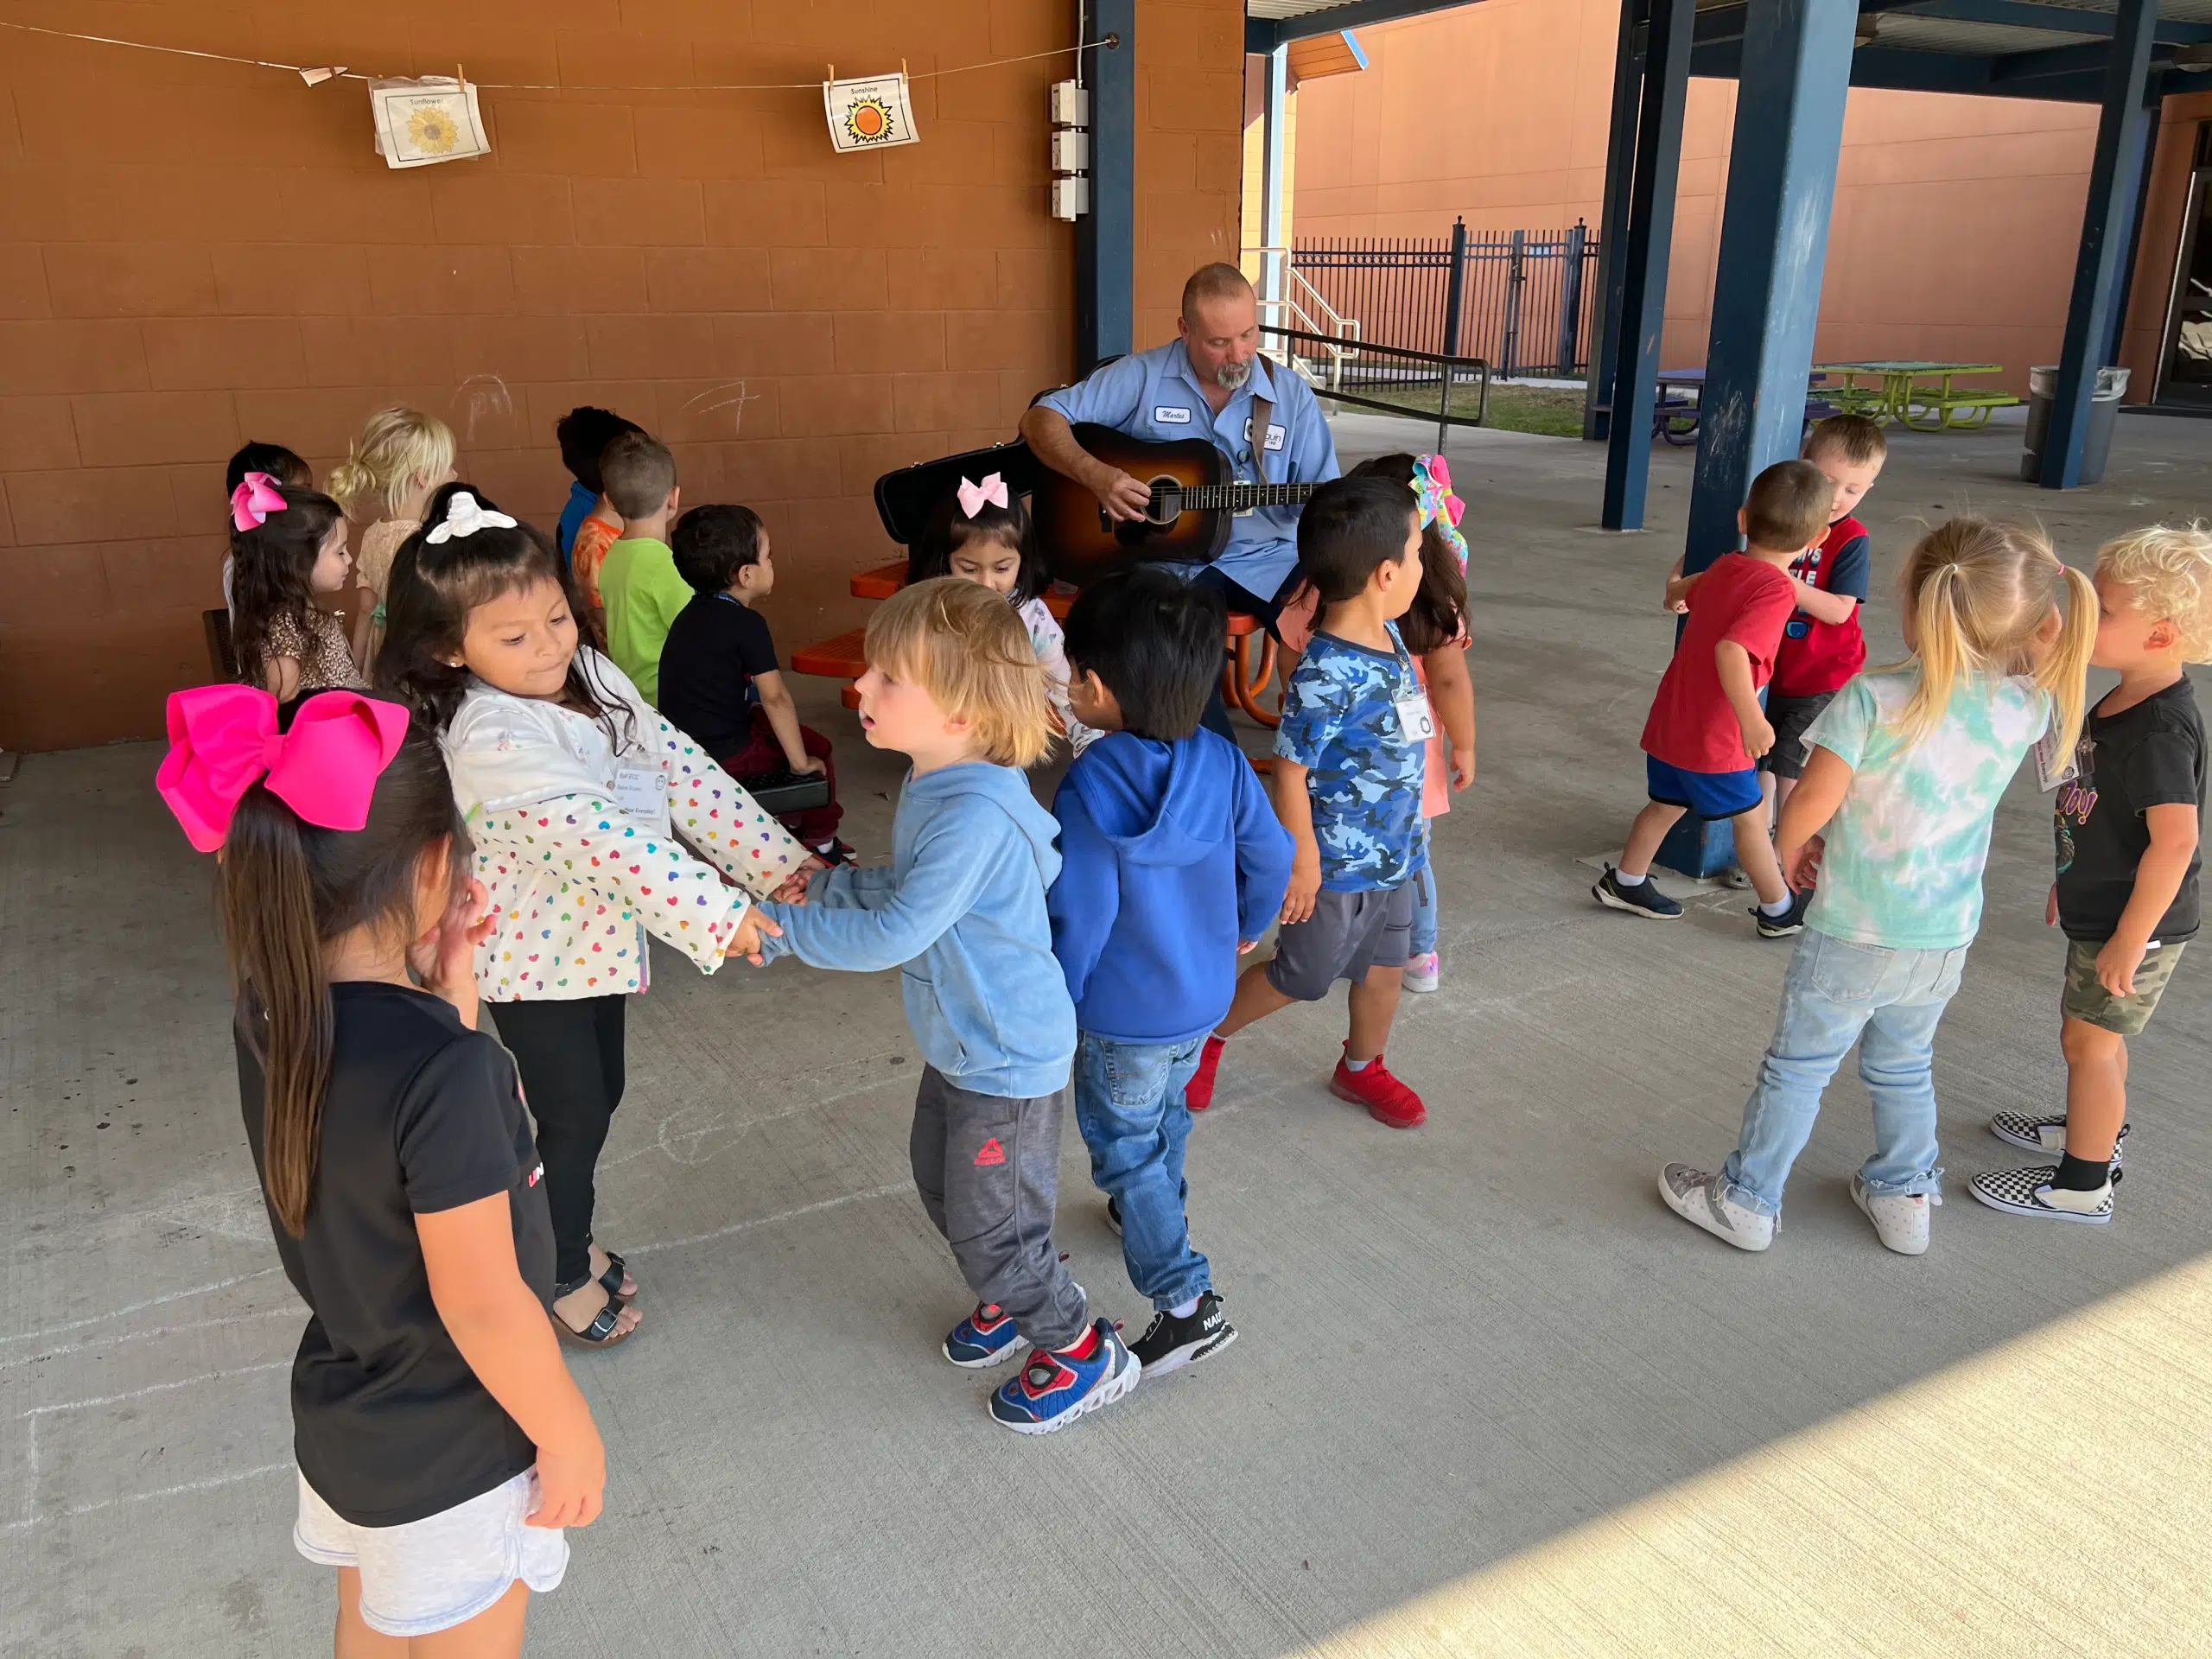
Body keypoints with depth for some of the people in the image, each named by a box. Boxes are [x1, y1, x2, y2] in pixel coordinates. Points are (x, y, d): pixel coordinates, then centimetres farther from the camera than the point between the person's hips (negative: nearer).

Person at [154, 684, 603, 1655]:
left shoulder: (272, 1017, -11)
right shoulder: (442, 1064, -35)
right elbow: (479, 1302, -27)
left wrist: (449, 982, -7)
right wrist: (568, 1435, -12)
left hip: (341, 1419, 7)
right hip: (449, 1460, -6)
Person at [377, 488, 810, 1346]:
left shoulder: (591, 675, -5)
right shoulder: (492, 740, -30)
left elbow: (680, 769, -5)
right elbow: (600, 838, -37)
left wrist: (781, 859, -10)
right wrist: (719, 914, -39)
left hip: (596, 939, 8)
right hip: (535, 961, -7)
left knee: (599, 1096, 22)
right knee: (572, 1114, 9)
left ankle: (566, 1237, 46)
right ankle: (561, 1277, 34)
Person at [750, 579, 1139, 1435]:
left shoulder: (975, 813, -34)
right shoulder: (935, 782, -2)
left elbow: (889, 936, -32)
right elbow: (910, 890, 12)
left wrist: (779, 927, -21)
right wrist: (831, 883, -2)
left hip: (1010, 1057, -10)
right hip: (960, 1043, 10)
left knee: (991, 1223, 7)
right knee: (940, 1182, 26)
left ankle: (1085, 1352, 29)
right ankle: (1019, 1297, 50)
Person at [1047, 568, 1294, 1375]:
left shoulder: (1089, 791, -28)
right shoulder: (1223, 764, -14)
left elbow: (1078, 921, -22)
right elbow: (1270, 857, -2)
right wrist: (1247, 925, 19)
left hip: (1124, 1017, -6)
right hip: (1205, 997, 6)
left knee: (1122, 1145, 13)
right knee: (1165, 1114, 30)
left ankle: (1187, 1301, 12)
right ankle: (1155, 1213, 54)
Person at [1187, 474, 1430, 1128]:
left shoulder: (1389, 637, -4)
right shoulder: (1325, 676, -30)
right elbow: (1290, 774, -23)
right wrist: (1303, 862, -17)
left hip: (1393, 851, 8)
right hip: (1338, 862, -8)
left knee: (1384, 967, 22)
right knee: (1301, 976, 12)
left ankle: (1361, 1068, 46)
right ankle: (1208, 1033, 36)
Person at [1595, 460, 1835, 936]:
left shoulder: (1724, 567, 3)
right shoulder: (1776, 591, -22)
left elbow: (1676, 591, 24)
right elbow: (1730, 650, -36)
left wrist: (1680, 586, 44)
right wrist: (1752, 720, -34)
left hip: (1668, 720, 7)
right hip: (1713, 736, -7)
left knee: (1667, 804, 23)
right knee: (1750, 816, 11)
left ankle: (1625, 882, 33)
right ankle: (1779, 910, 26)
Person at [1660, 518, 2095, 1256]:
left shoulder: (1872, 699, -23)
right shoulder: (2024, 710, -9)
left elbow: (1811, 802, -18)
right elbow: (2053, 665, 17)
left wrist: (1789, 852, 2)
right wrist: (2044, 588, 4)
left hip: (1853, 936, -4)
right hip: (1947, 941, 5)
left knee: (1798, 1065, 12)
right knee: (1903, 1067, 26)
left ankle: (1747, 1200, 24)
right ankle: (1904, 1195, 40)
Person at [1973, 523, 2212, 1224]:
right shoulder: (2123, 701, 3)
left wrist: (2130, 940, -25)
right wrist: (2070, 881, 23)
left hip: (2135, 922, -9)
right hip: (2101, 910, 9)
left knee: (2089, 1038, 3)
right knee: (2095, 1032, 24)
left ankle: (2082, 1184, 18)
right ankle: (2096, 1130, 46)